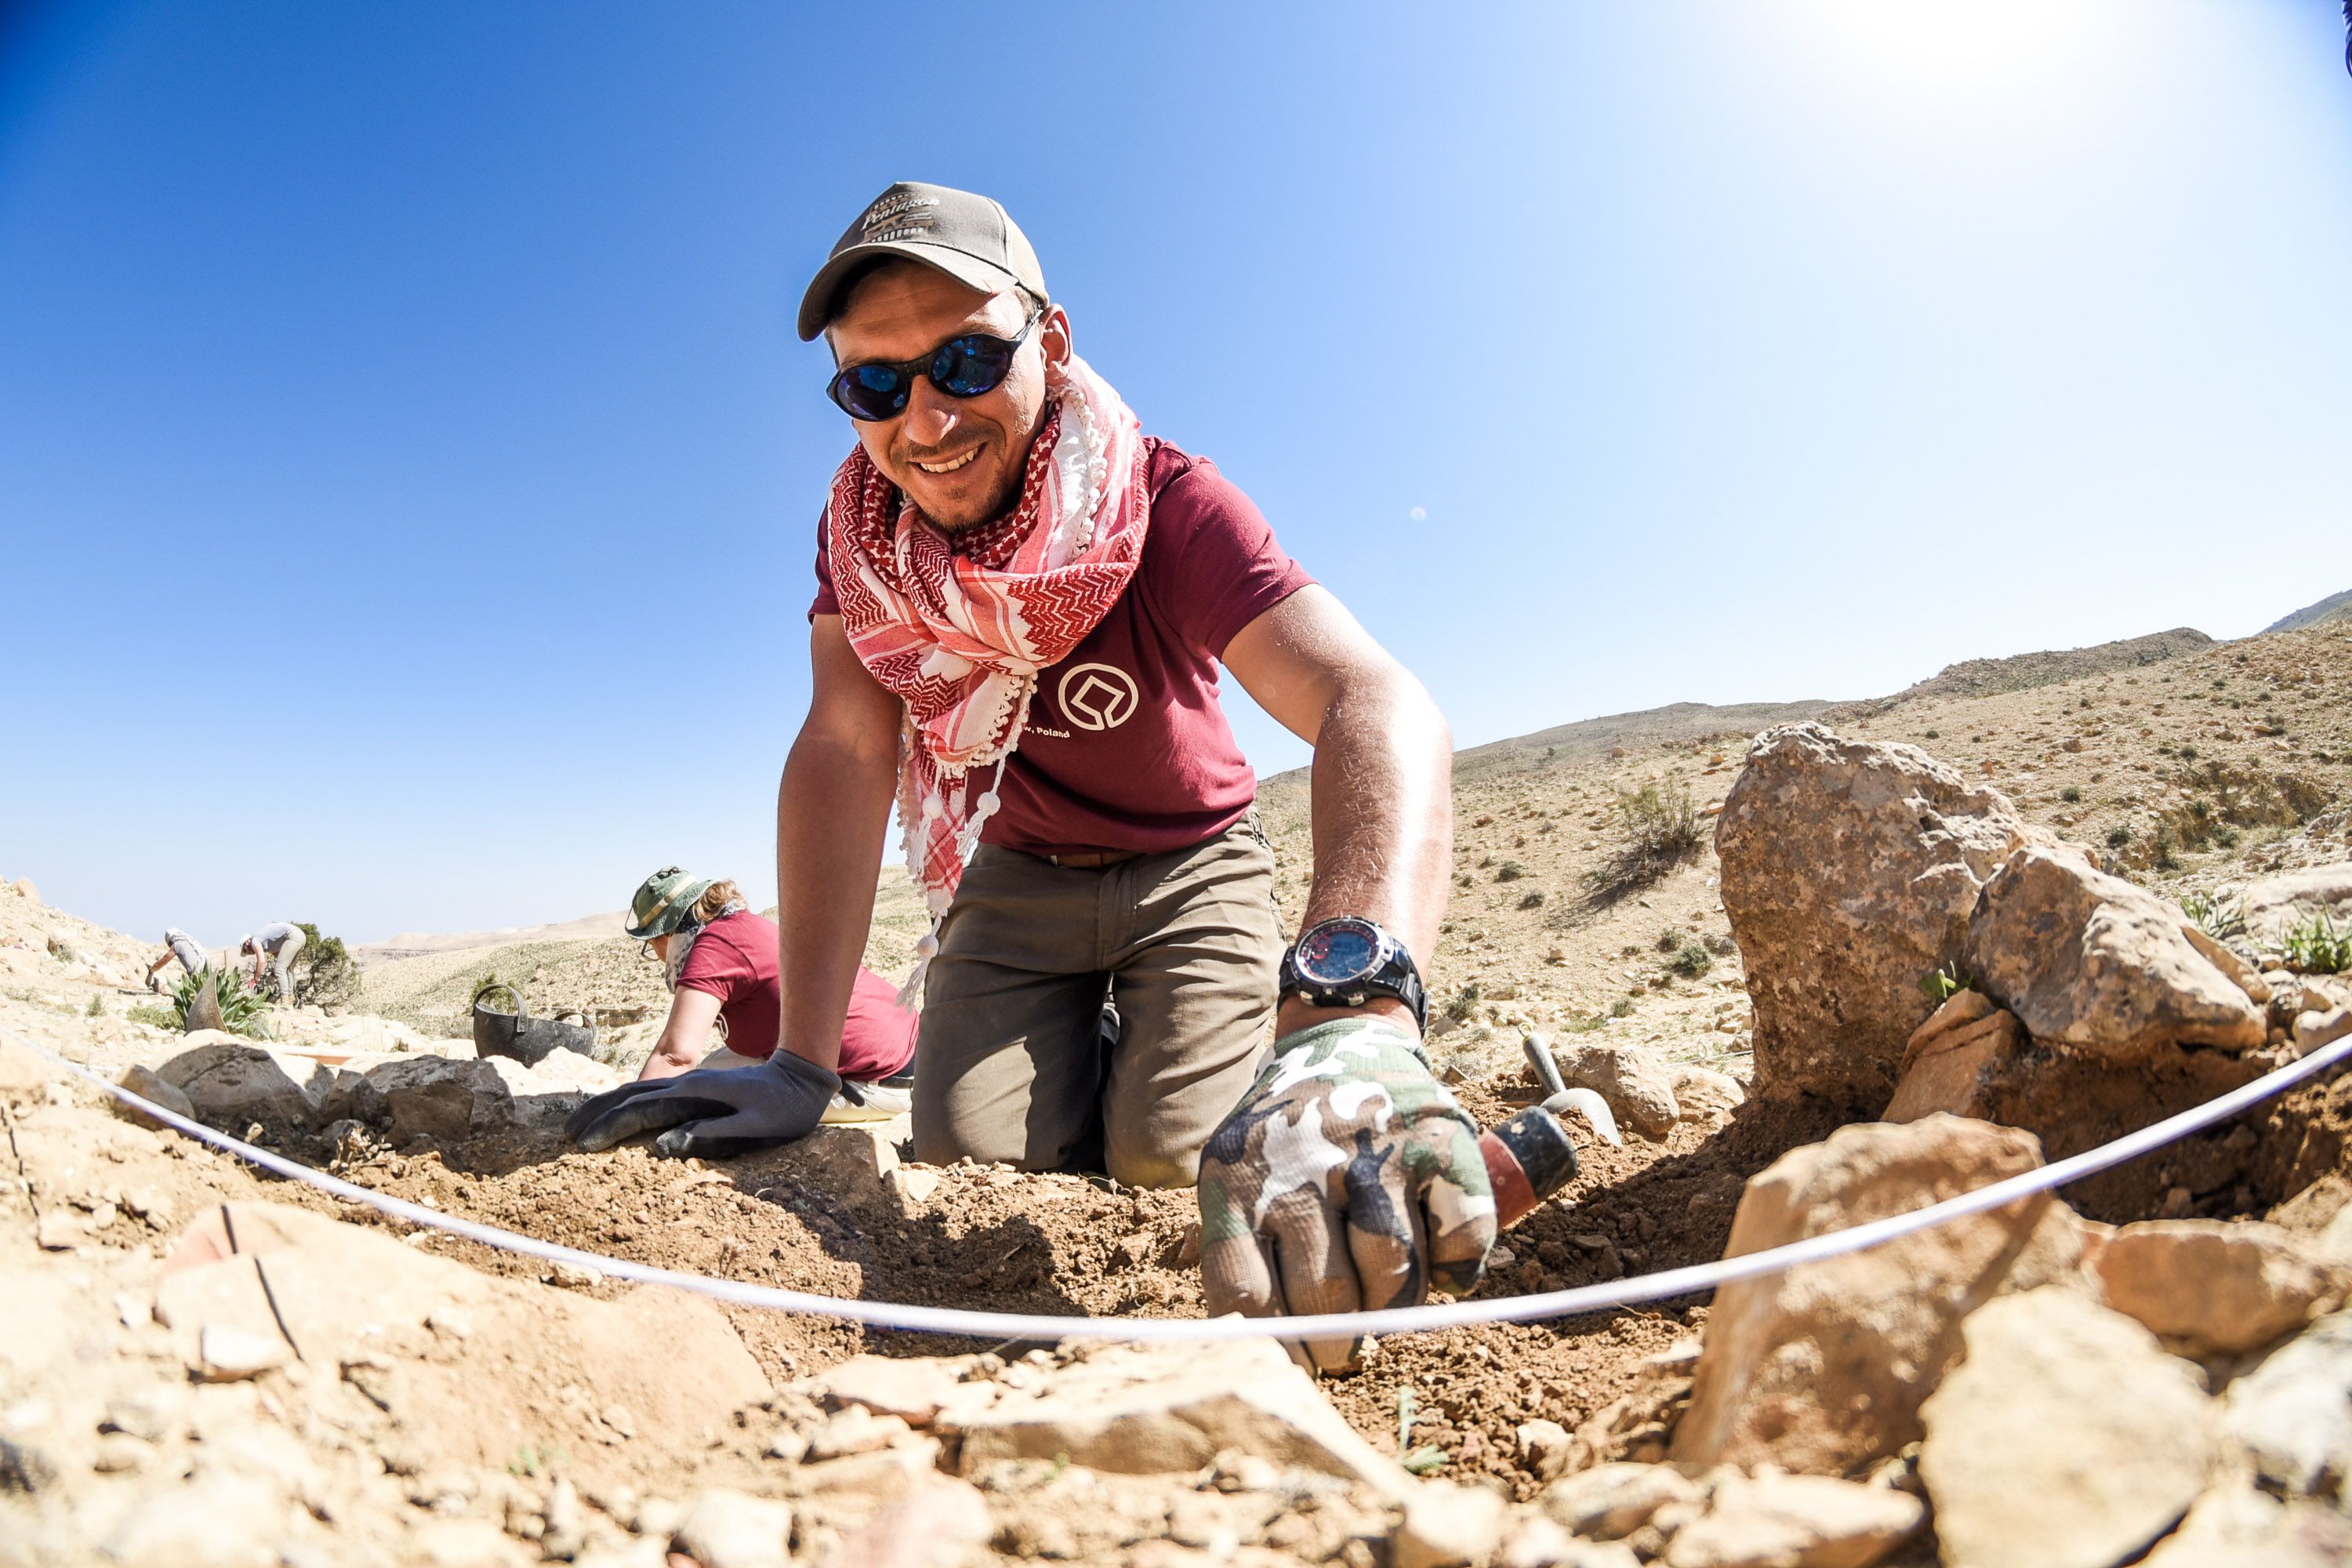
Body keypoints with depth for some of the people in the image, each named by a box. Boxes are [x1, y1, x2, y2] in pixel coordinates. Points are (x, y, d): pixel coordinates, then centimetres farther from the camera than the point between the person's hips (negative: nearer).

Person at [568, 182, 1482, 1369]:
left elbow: (1374, 704, -45)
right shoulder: (861, 524, -15)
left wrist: (1354, 1006, -66)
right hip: (1016, 871, 3)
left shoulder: (1168, 506, -30)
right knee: (968, 1151, -11)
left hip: (1187, 867, -2)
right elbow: (845, 753, -20)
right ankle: (1085, 1049, 22)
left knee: (1176, 1157, -18)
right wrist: (803, 1064, -28)